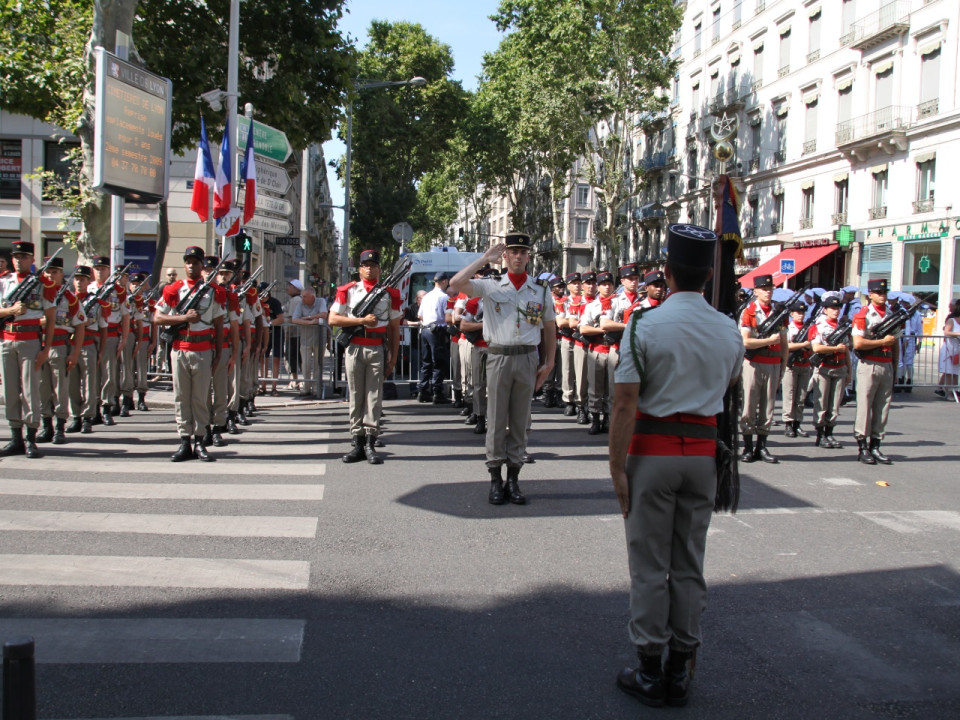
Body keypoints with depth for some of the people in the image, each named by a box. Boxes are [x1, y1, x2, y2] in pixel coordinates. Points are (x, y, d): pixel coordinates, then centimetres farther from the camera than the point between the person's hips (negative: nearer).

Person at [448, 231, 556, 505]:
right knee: (496, 419, 2)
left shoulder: (541, 290, 8)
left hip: (527, 359, 2)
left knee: (520, 421, 7)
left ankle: (513, 478, 15)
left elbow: (549, 327, 14)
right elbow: (456, 283, -13)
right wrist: (485, 259, -9)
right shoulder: (490, 286, 1)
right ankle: (496, 479, 10)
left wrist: (549, 362, 8)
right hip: (498, 357, -2)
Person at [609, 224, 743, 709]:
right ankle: (678, 671, 19)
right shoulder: (729, 331, 2)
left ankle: (650, 672, 10)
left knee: (650, 565, 3)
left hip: (652, 451, -4)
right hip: (703, 452, 4)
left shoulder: (644, 327, -12)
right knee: (689, 564, 11)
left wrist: (617, 467, -12)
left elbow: (625, 404, -15)